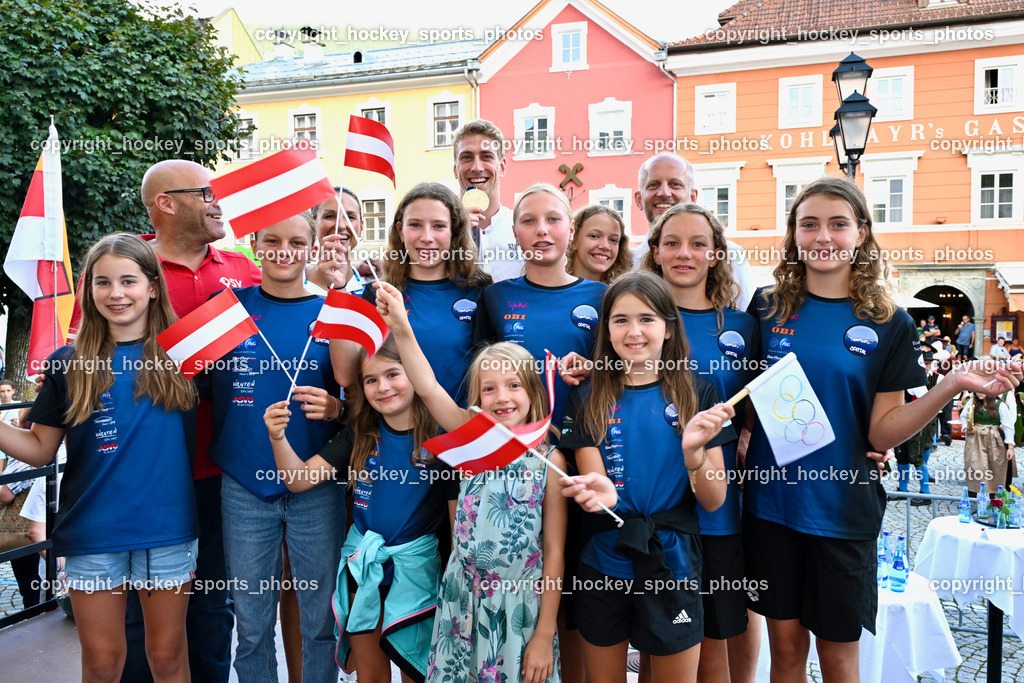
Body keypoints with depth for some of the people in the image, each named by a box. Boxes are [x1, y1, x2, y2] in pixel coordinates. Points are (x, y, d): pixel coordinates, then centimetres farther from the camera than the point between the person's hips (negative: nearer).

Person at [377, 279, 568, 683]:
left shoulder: (549, 458, -10)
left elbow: (554, 551, -8)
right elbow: (428, 389, -17)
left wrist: (545, 634, -8)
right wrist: (401, 329, -28)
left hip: (521, 601, -2)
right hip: (464, 595, 2)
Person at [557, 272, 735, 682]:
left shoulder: (696, 394, -4)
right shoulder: (588, 399, -2)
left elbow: (714, 500, -5)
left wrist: (693, 452, -24)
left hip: (673, 562, 0)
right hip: (602, 564, 1)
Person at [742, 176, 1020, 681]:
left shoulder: (888, 324, -3)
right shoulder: (767, 308, -1)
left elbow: (882, 433, -6)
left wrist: (951, 385, -18)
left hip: (842, 510, -1)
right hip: (771, 502, 1)